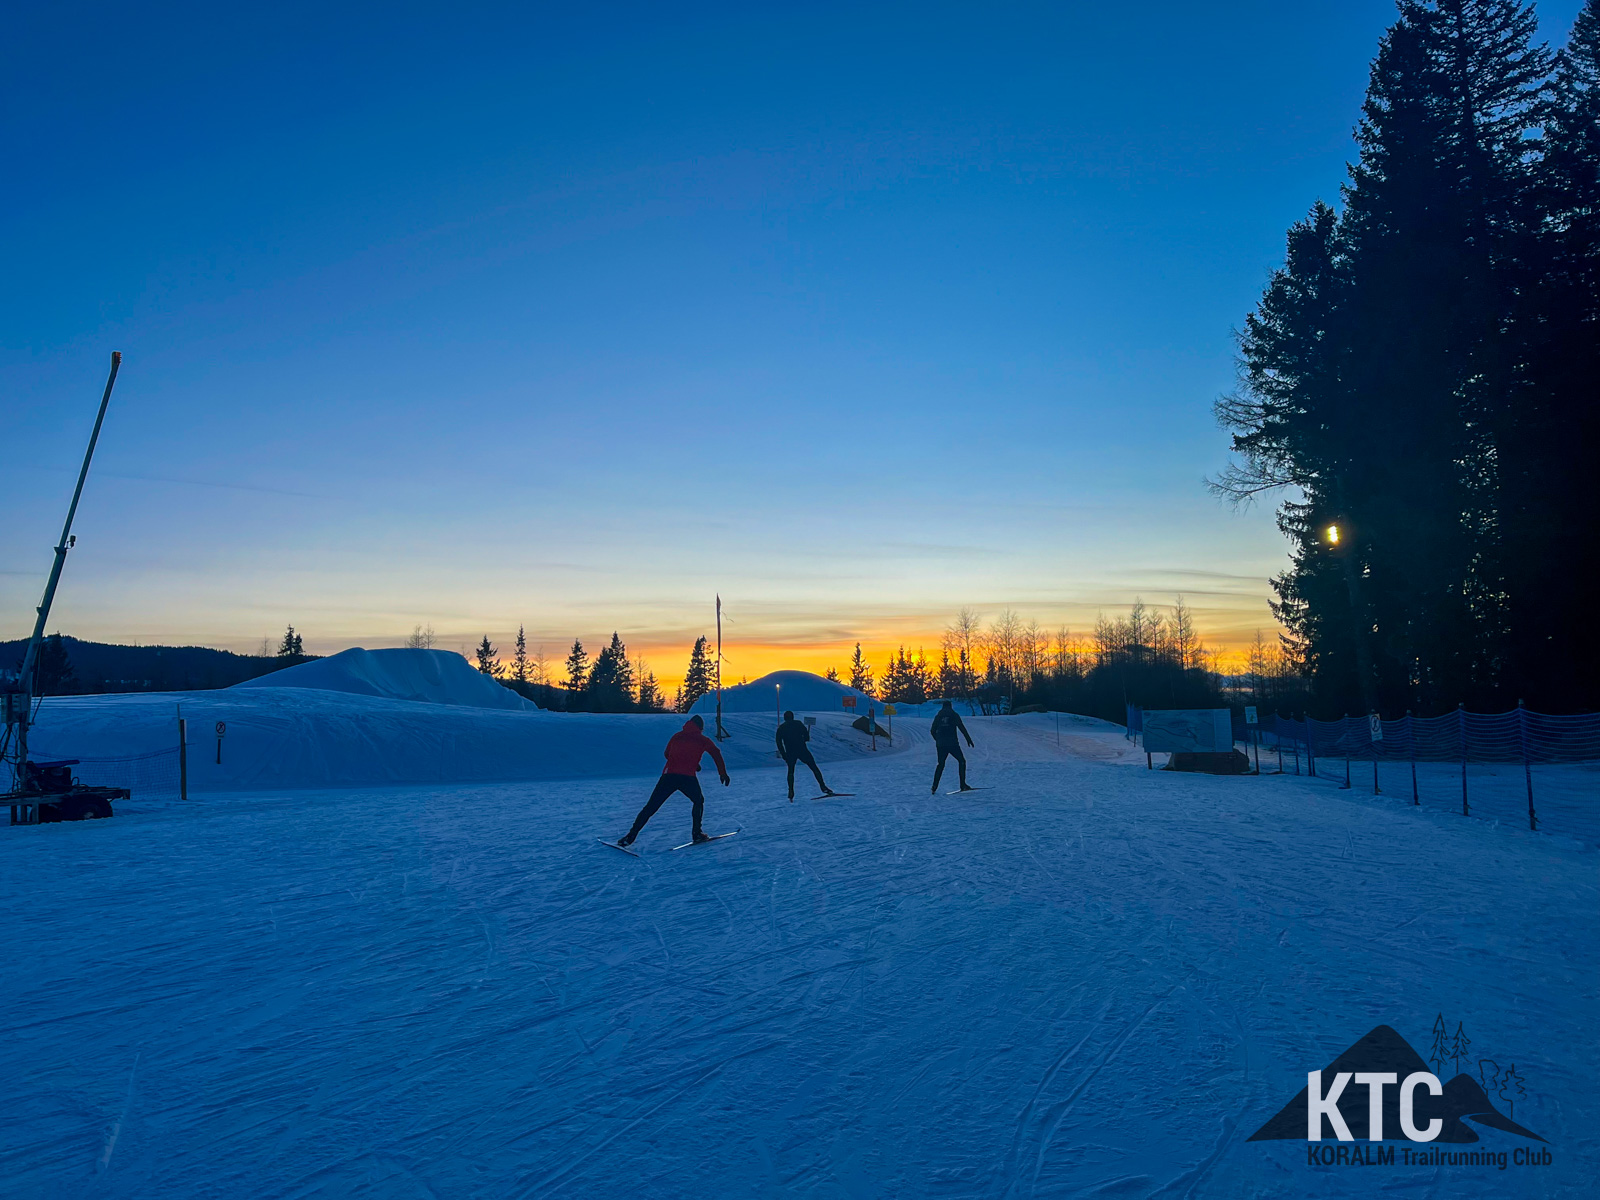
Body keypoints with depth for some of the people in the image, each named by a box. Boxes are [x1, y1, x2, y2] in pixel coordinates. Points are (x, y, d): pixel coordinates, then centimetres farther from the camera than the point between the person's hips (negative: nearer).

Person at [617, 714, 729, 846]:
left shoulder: (677, 736, 23)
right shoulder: (703, 740, 14)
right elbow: (716, 753, 4)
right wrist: (723, 773, 8)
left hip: (668, 775, 2)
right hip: (688, 777, -2)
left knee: (650, 807, 4)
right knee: (699, 801, 26)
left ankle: (630, 836, -4)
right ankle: (697, 833, 18)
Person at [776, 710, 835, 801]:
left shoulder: (781, 728, 9)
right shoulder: (798, 723, 5)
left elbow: (779, 742, 3)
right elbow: (807, 737, -1)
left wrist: (783, 754, 7)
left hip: (790, 753, 2)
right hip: (802, 751, -1)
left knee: (791, 771, 17)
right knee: (814, 768, 6)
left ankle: (791, 793, 7)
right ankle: (823, 787, -3)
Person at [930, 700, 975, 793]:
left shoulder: (938, 716, 11)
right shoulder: (954, 715, 2)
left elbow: (932, 730, 12)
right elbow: (961, 727, -7)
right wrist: (968, 739, -1)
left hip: (940, 744, 4)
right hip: (952, 743, -4)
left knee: (941, 764, 16)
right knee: (961, 761, 8)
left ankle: (934, 786, 8)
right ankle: (963, 785, -2)